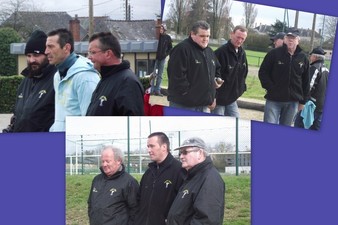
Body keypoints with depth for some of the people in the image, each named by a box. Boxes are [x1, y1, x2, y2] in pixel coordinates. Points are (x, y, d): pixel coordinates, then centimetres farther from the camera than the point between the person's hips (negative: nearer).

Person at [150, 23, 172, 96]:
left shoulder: (167, 37, 2)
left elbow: (170, 47, 11)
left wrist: (166, 54, -1)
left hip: (162, 58, 3)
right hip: (155, 57, -3)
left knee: (160, 75, 7)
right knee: (153, 74, -2)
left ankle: (157, 90, 12)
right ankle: (152, 90, 2)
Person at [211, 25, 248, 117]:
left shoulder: (242, 53, 7)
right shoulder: (221, 52, -17)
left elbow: (244, 73, 21)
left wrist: (241, 88, 12)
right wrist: (213, 98, -19)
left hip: (232, 99, 7)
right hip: (219, 99, -7)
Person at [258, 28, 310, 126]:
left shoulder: (303, 58, 5)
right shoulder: (274, 53, -3)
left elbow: (306, 81, 10)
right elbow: (262, 72, 1)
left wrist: (303, 101, 9)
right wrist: (270, 88, -9)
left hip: (293, 102, 3)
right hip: (273, 100, -3)